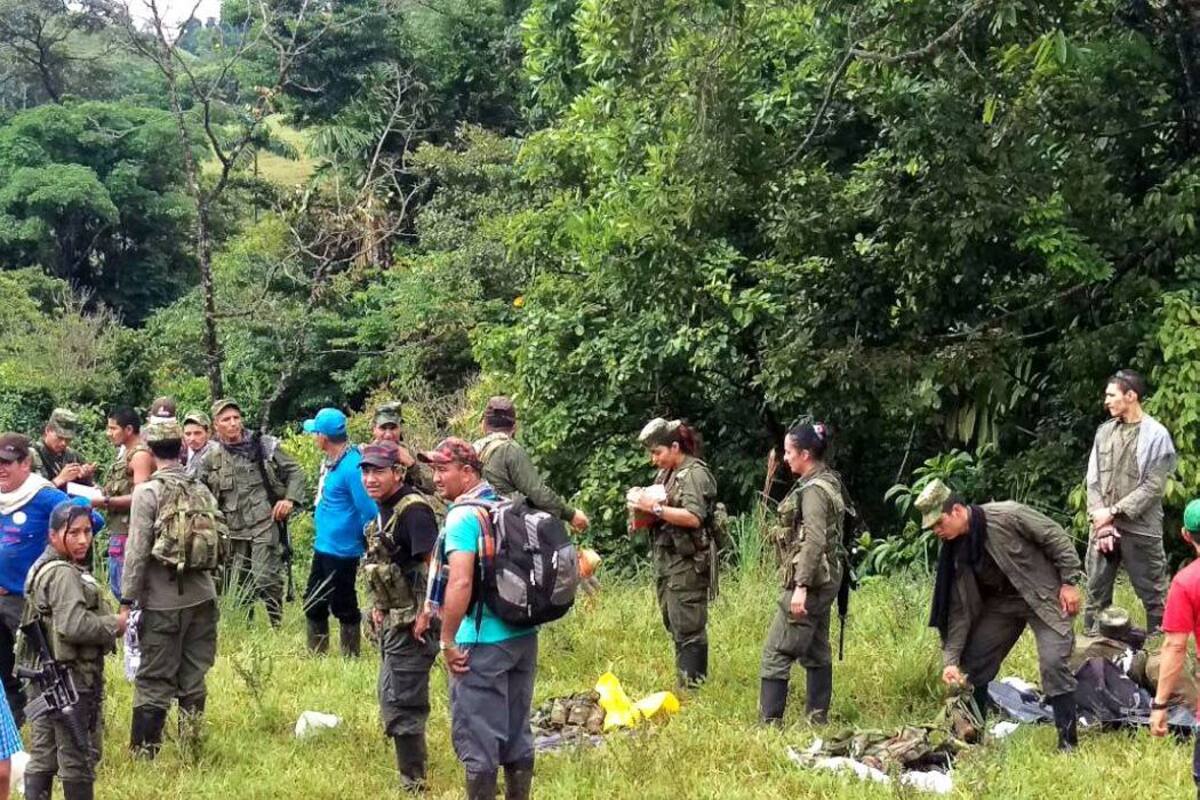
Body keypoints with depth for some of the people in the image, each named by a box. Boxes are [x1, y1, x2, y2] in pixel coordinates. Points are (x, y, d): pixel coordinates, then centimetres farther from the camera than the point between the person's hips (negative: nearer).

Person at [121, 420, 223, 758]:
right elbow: (219, 540, 7)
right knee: (193, 678, 13)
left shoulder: (148, 492, -11)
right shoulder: (201, 490, 4)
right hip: (202, 598, 5)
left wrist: (127, 602, -10)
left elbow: (136, 551, -14)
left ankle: (143, 755, 2)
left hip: (162, 603, -4)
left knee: (154, 683, 1)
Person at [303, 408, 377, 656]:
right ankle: (316, 655, 30)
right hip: (323, 546, 10)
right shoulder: (329, 461, 5)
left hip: (341, 550, -10)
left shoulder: (351, 466, -23)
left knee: (343, 607, 2)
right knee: (313, 604, 18)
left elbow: (369, 512, -22)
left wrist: (365, 546, -11)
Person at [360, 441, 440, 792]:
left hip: (412, 623, -10)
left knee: (402, 704, -6)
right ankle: (411, 772, 33)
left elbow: (433, 564, -27)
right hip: (393, 621, 10)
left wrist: (424, 615, -25)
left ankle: (413, 784, 2)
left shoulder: (413, 510, -20)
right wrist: (379, 608, 15)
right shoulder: (384, 510, 11)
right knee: (391, 699, 20)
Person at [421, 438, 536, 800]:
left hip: (482, 644, -8)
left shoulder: (464, 516, -15)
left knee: (477, 739, -1)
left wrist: (447, 640, -17)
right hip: (523, 636, 8)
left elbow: (460, 583, -24)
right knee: (517, 733, 15)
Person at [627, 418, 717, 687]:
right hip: (665, 560, 9)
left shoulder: (694, 474, -11)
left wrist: (655, 507, -20)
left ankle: (692, 686, -4)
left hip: (687, 562, -9)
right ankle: (684, 680, 19)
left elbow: (694, 518, -21)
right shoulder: (665, 475, 15)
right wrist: (641, 502, 1)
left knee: (688, 628, -7)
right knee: (674, 625, 13)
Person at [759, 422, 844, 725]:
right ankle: (818, 718, 17)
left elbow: (814, 541, -24)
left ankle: (769, 721, -10)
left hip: (811, 579, -10)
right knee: (816, 651, 14)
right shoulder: (828, 482, 13)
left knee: (776, 652, -8)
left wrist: (801, 586, -26)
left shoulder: (813, 490, -17)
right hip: (825, 580, 10)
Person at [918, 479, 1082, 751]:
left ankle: (1068, 741, -11)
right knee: (972, 663, 3)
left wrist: (1069, 582, -16)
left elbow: (1057, 538, -16)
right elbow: (959, 609, -5)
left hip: (1044, 596, -6)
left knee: (1054, 662, -19)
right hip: (1001, 603, 6)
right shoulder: (954, 550, -8)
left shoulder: (1008, 516, -25)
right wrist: (950, 660, -10)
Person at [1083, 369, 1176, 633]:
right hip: (1103, 527, 5)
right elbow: (1093, 480, 6)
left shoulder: (1156, 434, -7)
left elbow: (1154, 487, -11)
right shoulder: (1104, 431, 9)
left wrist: (1114, 512, -13)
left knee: (1153, 596, 2)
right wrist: (1101, 520, -7)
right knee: (1096, 593, 9)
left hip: (1140, 529, -5)